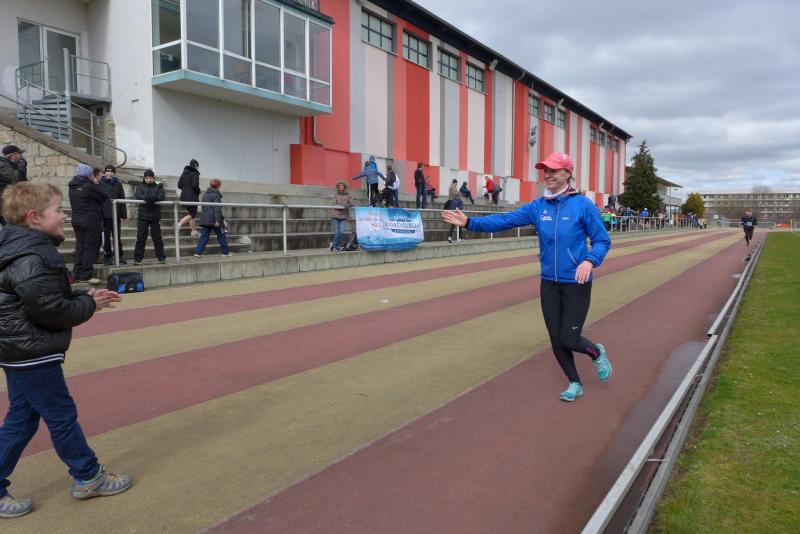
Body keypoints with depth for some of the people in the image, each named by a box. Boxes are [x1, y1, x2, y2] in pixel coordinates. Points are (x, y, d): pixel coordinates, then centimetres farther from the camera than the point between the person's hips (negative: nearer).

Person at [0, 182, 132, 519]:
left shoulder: (29, 251, 10)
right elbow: (51, 310, -24)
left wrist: (86, 297, 6)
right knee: (62, 416, 4)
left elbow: (51, 298, 16)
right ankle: (88, 477, 20)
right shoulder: (31, 259, -23)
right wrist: (90, 305, -9)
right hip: (33, 353, -10)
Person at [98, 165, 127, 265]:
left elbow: (122, 199, 5)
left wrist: (123, 215, 1)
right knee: (106, 236, 4)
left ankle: (120, 256, 14)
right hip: (105, 214, -1)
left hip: (116, 214, 1)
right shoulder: (100, 183, 1)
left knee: (117, 236, 7)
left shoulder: (118, 184, 6)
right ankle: (108, 257, 11)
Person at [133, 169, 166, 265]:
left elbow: (162, 196, -6)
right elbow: (138, 196, -6)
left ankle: (161, 258, 9)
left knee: (157, 237, 4)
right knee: (141, 237, 0)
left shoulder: (159, 186, 10)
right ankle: (137, 258, 5)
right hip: (143, 216, 0)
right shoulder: (140, 186, 11)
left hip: (155, 216, 0)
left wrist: (153, 198, -26)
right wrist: (146, 198, -26)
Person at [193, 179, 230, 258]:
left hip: (205, 219, 7)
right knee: (221, 236, 6)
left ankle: (198, 252, -2)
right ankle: (225, 253, 13)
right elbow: (217, 209, -18)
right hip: (214, 219, -7)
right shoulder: (216, 195, -11)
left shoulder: (205, 194, 13)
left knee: (204, 236, 6)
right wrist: (218, 220, -20)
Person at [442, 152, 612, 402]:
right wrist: (470, 222, -15)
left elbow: (602, 240, -7)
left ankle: (596, 352, 32)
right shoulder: (538, 206, 1)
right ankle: (575, 384, 31)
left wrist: (589, 260, -27)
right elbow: (505, 220, -4)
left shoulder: (583, 205, -11)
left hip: (576, 283, -4)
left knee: (569, 339, -3)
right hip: (548, 283, 5)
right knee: (556, 339, 10)